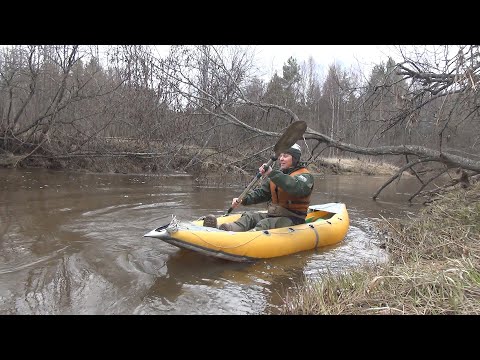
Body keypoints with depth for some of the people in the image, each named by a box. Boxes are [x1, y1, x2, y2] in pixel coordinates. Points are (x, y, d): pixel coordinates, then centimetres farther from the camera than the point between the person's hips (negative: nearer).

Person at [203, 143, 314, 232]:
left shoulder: (305, 176, -6)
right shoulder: (277, 174, 18)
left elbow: (296, 188, -30)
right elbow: (261, 193, 14)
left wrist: (272, 174, -36)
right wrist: (243, 200, -3)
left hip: (293, 220, -6)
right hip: (273, 215, 7)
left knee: (265, 224, -33)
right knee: (250, 216, -18)